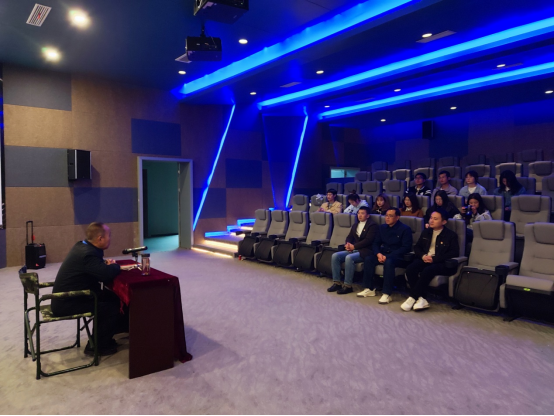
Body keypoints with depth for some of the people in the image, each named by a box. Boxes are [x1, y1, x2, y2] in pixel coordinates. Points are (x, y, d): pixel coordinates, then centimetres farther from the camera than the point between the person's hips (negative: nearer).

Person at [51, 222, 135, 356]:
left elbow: (96, 266, 22)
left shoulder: (82, 246, 4)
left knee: (113, 298, 10)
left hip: (66, 296, 10)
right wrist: (117, 267, -14)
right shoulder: (88, 253, -27)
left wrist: (106, 263, 0)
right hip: (67, 303, -10)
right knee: (112, 306, -11)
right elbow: (106, 274, -37)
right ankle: (96, 345, 4)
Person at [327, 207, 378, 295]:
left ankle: (348, 286, -27)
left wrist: (354, 246, -15)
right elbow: (349, 237, 17)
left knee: (349, 258, -35)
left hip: (365, 251, -7)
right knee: (335, 256, -15)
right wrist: (348, 244, -6)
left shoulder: (372, 226, -2)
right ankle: (336, 283, -11)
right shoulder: (355, 225, 22)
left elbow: (368, 240, -13)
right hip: (353, 250, 8)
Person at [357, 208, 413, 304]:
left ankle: (387, 294, -32)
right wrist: (378, 254, -12)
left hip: (398, 257, -5)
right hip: (383, 254, 6)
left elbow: (406, 248, -13)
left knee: (389, 262, -38)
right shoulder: (382, 228, 12)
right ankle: (370, 289, -12)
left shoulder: (405, 229, -6)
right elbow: (376, 243, 12)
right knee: (368, 259, -21)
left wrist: (388, 256, -21)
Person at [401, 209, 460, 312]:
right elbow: (417, 247, 19)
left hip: (442, 263, -5)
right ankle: (421, 299, -23)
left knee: (427, 270, -36)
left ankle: (413, 297, -23)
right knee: (410, 269, -27)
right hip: (425, 260, 5)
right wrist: (423, 256, -6)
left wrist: (434, 259, -17)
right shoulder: (426, 232, 18)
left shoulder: (451, 235, 1)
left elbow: (454, 253, -8)